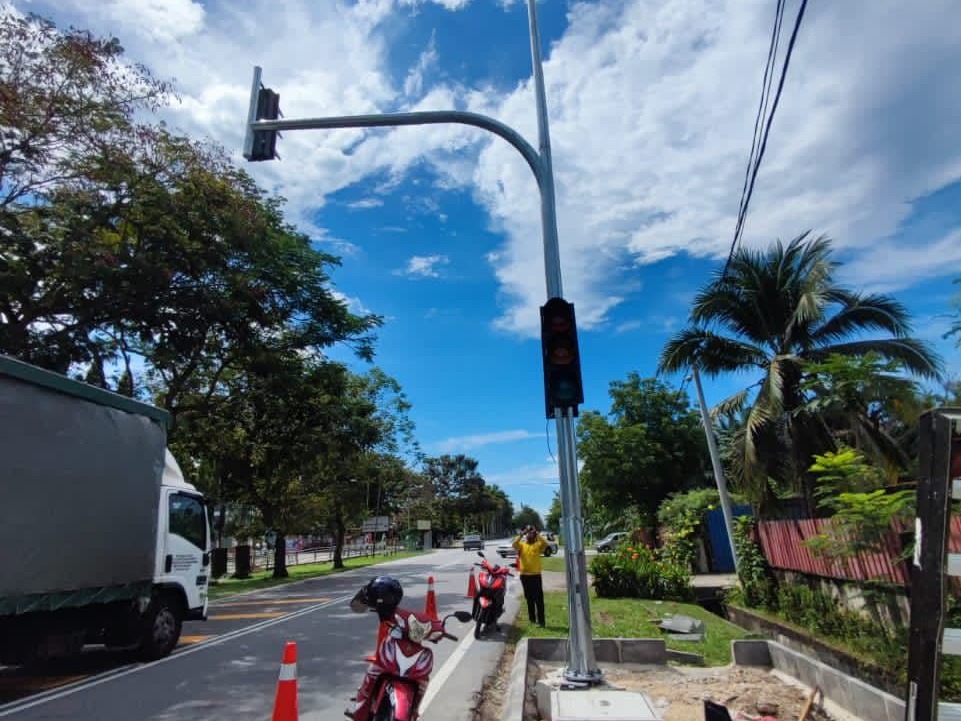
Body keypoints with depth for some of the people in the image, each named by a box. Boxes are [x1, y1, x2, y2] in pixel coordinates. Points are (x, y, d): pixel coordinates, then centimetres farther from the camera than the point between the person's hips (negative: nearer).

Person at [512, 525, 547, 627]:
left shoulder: (538, 544, 2)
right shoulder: (521, 544, 4)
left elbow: (545, 544, -19)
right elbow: (514, 544, -17)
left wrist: (537, 534, -18)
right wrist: (521, 534, -20)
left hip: (536, 575, -2)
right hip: (525, 575, 2)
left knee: (539, 599, -4)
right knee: (529, 599, 13)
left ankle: (541, 621, -2)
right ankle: (532, 619, 25)